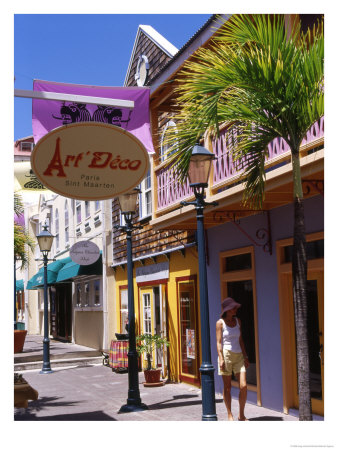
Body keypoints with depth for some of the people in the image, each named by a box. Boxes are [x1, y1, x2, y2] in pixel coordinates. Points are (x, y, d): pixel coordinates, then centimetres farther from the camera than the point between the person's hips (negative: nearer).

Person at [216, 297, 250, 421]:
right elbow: (219, 342, -5)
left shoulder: (237, 321, 12)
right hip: (226, 354, -4)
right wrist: (221, 359, -14)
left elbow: (240, 340, 15)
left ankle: (241, 415, 7)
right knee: (227, 387, 2)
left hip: (238, 356, 4)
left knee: (243, 386, -6)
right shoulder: (220, 323, -2)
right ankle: (230, 415, 13)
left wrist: (245, 356, 10)